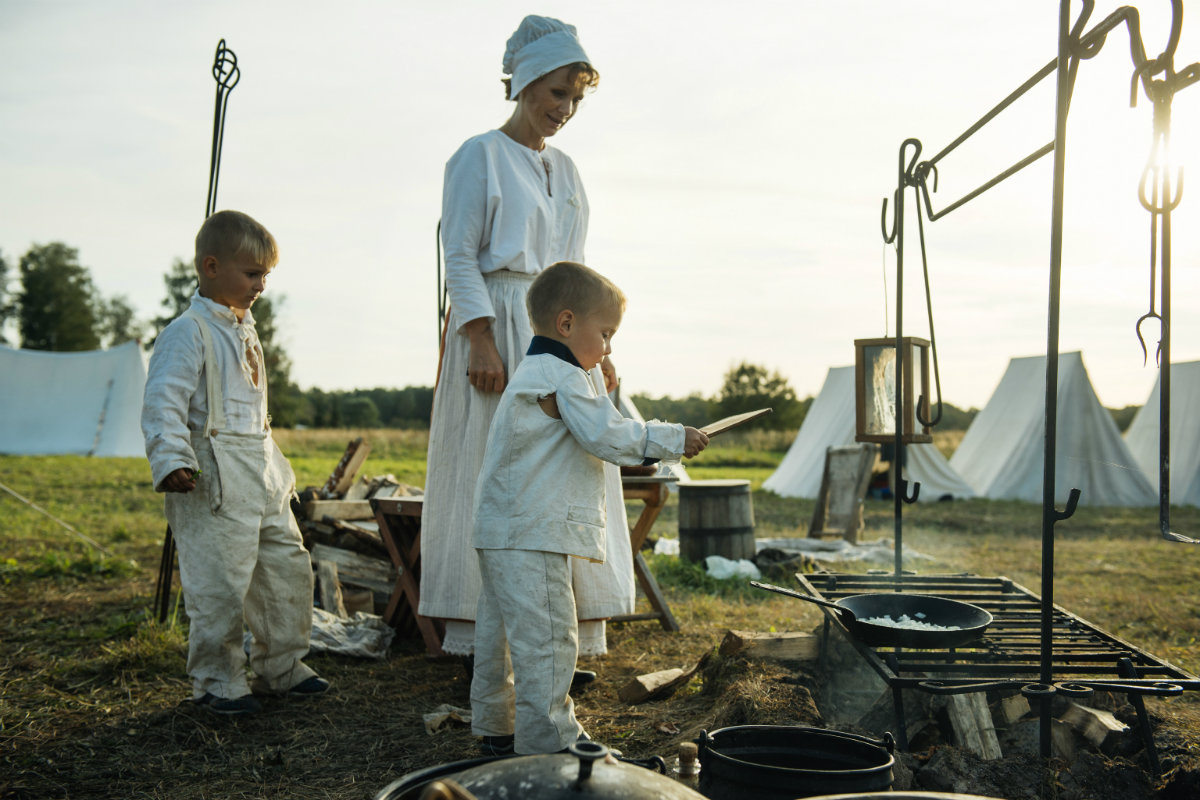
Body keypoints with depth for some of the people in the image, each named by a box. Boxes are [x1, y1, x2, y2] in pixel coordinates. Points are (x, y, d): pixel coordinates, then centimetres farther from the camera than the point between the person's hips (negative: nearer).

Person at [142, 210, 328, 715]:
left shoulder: (245, 329, 18)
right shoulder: (189, 332, -10)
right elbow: (163, 402, -18)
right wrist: (171, 460, -29)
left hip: (264, 476, 9)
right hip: (216, 482, -9)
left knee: (289, 567, 12)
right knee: (220, 584, -5)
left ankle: (282, 668, 26)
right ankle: (216, 681, 12)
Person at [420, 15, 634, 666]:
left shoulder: (563, 168, 19)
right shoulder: (480, 156, -1)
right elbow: (460, 257, -8)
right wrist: (481, 344, -18)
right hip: (501, 328, -7)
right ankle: (482, 646, 2)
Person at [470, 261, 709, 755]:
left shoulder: (531, 374, 20)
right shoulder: (562, 378, -13)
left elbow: (587, 444, 25)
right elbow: (607, 435, -18)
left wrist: (643, 449, 20)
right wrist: (673, 440, -9)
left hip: (501, 533, 11)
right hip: (531, 535, -11)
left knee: (501, 633, 17)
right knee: (547, 637, -7)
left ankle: (495, 727, 28)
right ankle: (546, 740, -3)